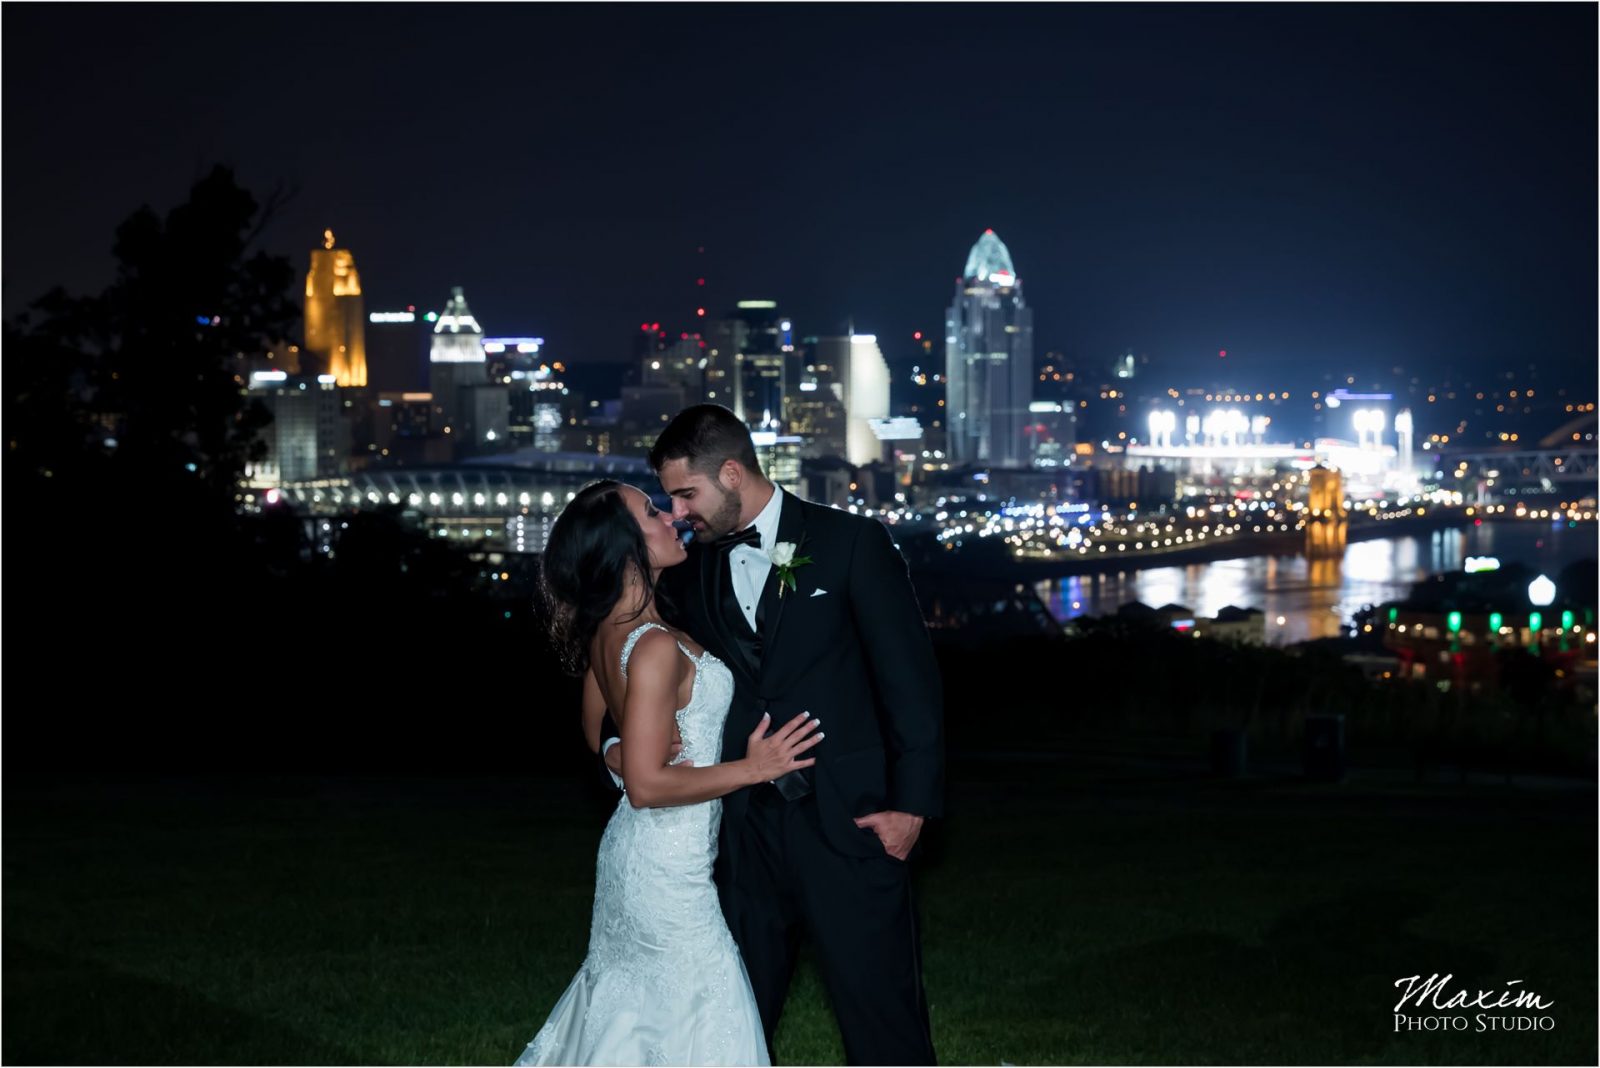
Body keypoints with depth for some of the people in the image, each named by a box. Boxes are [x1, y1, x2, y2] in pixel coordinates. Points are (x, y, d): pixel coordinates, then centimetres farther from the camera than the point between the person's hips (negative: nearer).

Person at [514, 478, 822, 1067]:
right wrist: (753, 768, -20)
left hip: (632, 849, 9)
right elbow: (647, 785, -25)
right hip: (670, 868, -9)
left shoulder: (604, 630, 3)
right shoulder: (655, 647, -25)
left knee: (623, 1006, 23)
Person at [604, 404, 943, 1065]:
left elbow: (911, 679, -4)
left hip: (847, 821, -4)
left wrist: (912, 804, -9)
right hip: (745, 830, 5)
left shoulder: (852, 544, -3)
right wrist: (620, 745, -5)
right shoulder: (691, 574, 10)